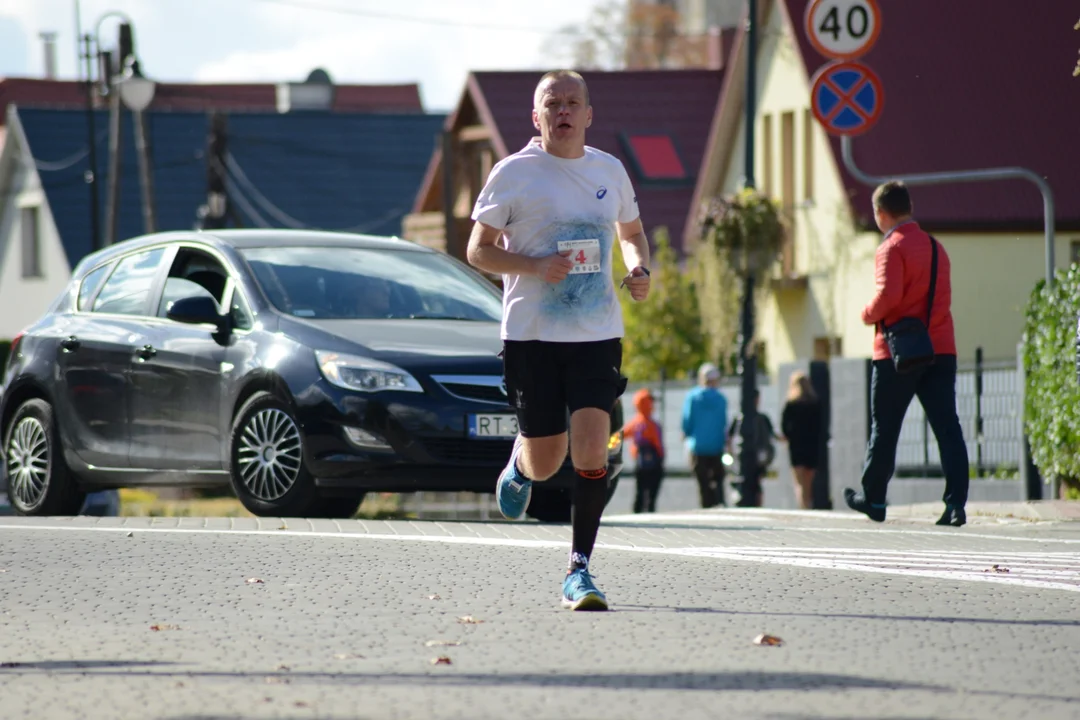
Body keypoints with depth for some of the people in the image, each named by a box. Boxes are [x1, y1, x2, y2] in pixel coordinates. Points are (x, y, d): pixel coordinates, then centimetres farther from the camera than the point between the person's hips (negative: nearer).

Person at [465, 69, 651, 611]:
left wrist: (639, 271, 3)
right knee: (546, 461, 4)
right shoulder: (514, 173, -3)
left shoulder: (610, 171, 9)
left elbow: (631, 232, 25)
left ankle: (579, 569, -8)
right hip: (531, 335, -2)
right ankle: (520, 462, 42)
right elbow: (478, 250, -1)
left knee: (591, 449, -13)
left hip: (598, 333, 2)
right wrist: (536, 266, -17)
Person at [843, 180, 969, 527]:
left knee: (884, 428, 9)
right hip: (941, 349, 6)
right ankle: (956, 502, -13)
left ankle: (873, 498, 20)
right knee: (947, 428, -2)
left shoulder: (892, 247, -9)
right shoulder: (935, 247, 14)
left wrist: (868, 314, -4)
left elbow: (888, 294, -21)